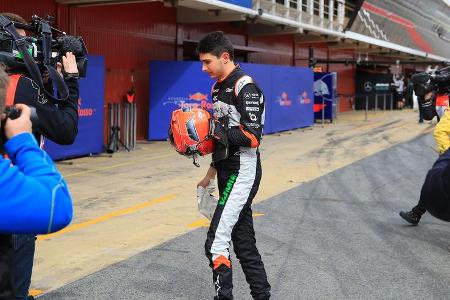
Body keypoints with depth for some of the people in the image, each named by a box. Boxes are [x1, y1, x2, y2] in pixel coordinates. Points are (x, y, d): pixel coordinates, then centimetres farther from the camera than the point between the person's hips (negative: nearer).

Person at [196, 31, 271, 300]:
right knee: (244, 243, 13)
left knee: (216, 242, -14)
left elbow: (252, 136, -21)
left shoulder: (245, 87, -14)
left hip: (242, 172, -9)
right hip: (227, 172, 9)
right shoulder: (219, 87, 14)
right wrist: (211, 174, 20)